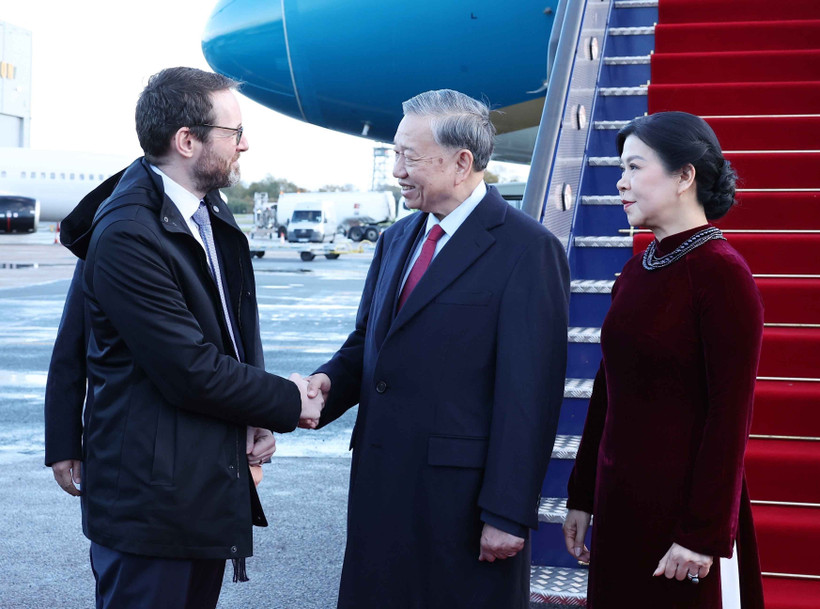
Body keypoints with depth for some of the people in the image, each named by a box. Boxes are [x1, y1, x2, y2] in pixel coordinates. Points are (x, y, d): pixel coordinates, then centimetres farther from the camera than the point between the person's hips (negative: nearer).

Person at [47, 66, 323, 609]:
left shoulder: (213, 215, 9)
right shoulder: (127, 235, -21)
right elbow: (191, 371, -22)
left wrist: (257, 417, -2)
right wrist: (288, 402, -8)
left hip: (214, 484, 9)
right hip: (151, 498, -9)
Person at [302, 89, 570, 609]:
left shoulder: (527, 250, -11)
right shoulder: (396, 240, 13)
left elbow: (529, 394, -14)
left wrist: (508, 515, -16)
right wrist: (328, 382, -4)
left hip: (462, 496, -7)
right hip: (382, 486, 7)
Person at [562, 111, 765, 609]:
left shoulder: (721, 273, -14)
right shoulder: (636, 273, 8)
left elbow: (731, 415, -16)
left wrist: (704, 533, -17)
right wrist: (582, 498, 13)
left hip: (682, 504, -7)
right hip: (620, 501, 7)